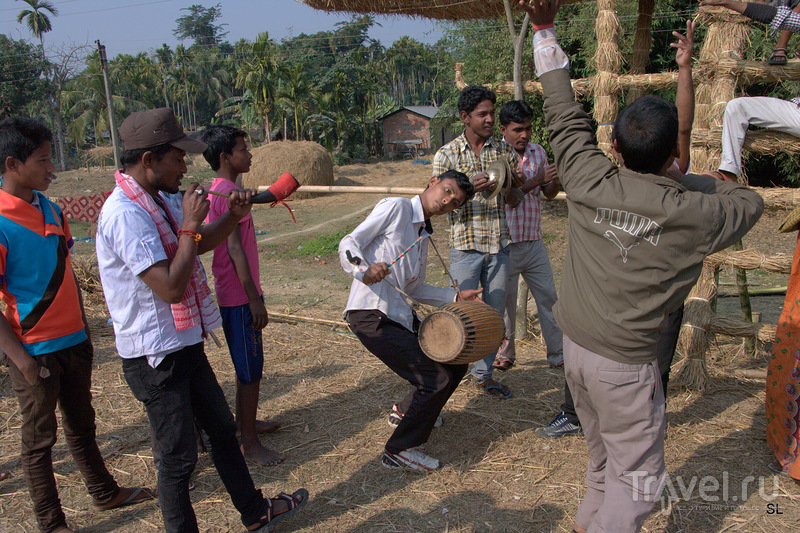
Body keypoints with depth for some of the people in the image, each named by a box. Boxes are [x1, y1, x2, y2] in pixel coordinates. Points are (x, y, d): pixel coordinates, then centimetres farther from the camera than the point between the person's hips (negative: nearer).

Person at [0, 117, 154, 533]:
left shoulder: (50, 209, 6)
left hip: (73, 342, 7)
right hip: (35, 353, -7)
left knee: (82, 425, 22)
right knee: (39, 439, 9)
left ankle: (105, 493, 38)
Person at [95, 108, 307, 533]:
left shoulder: (160, 198, 5)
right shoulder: (124, 214, -25)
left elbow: (198, 245, 20)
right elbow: (171, 288, -30)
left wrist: (233, 216, 2)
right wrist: (190, 224, -22)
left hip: (184, 344, 10)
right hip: (154, 358, -10)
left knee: (222, 427, 21)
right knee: (179, 456, 3)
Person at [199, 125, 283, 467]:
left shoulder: (219, 191, 12)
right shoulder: (228, 193, -19)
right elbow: (235, 249, -23)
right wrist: (255, 299, -21)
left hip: (234, 294, 10)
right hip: (239, 297, -10)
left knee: (247, 365, 22)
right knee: (250, 370, -1)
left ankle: (245, 420, 38)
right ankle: (249, 443, 10)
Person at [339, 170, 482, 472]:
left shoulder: (423, 235, 19)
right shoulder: (397, 208, -6)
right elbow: (348, 244, -12)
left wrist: (457, 297, 17)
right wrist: (364, 271, -31)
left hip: (401, 315, 9)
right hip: (371, 315, -9)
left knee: (456, 363, 14)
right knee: (436, 379, -13)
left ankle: (406, 412, 36)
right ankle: (399, 451, 4)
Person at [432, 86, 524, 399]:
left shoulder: (504, 151, 6)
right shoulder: (446, 155, -4)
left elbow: (514, 200, 11)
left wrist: (510, 187, -12)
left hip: (499, 245, 4)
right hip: (465, 245, -4)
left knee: (495, 314, 11)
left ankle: (483, 375, 27)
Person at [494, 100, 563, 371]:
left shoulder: (538, 151, 7)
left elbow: (548, 194, 11)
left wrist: (556, 181, -10)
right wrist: (534, 181, -27)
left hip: (534, 242, 5)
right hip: (506, 244, -5)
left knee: (549, 298, 9)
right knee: (505, 303, 8)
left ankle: (558, 354, 21)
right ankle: (505, 354, 26)